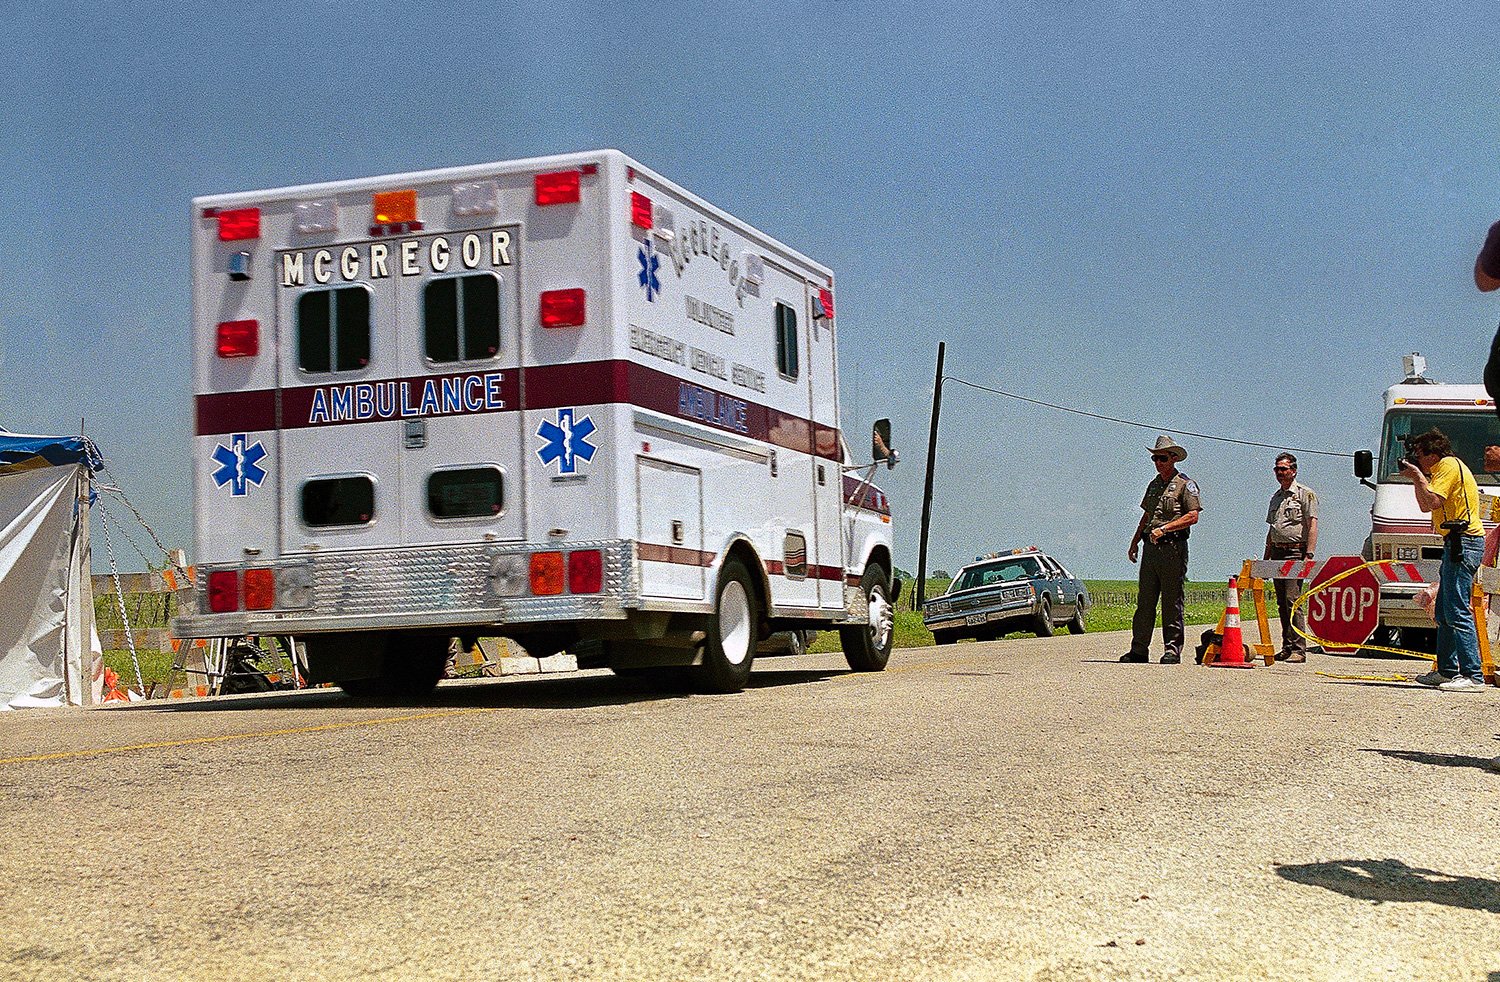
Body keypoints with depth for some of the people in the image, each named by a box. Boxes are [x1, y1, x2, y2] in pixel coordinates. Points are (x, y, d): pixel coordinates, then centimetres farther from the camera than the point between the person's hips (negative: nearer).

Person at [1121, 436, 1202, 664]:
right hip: (1151, 548, 7)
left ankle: (1172, 649, 1)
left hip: (1173, 547, -7)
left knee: (1172, 601, -3)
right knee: (1144, 600, 5)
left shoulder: (1185, 484, -3)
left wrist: (1164, 528, -18)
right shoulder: (1154, 485, 20)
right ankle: (1139, 649, 8)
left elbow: (1193, 516, -11)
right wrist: (1135, 540, 19)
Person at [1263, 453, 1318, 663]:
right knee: (1282, 603, 6)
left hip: (1295, 552, -8)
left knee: (1293, 600, -15)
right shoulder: (1276, 497, 21)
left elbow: (1312, 526, -9)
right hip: (1277, 553, 8)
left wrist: (1308, 555, -18)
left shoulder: (1305, 494, -2)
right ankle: (1287, 647, 9)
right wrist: (1266, 558, 19)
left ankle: (1299, 649, -15)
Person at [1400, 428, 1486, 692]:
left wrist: (1419, 476, -8)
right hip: (1457, 544, 11)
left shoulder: (1449, 466, -9)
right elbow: (1425, 506, 27)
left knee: (1457, 613, -15)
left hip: (1463, 541, -11)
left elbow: (1433, 501, -20)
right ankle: (1447, 671, 22)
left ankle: (1473, 677, -20)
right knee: (1443, 613, 16)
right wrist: (1417, 478, 17)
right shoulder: (1443, 468, 23)